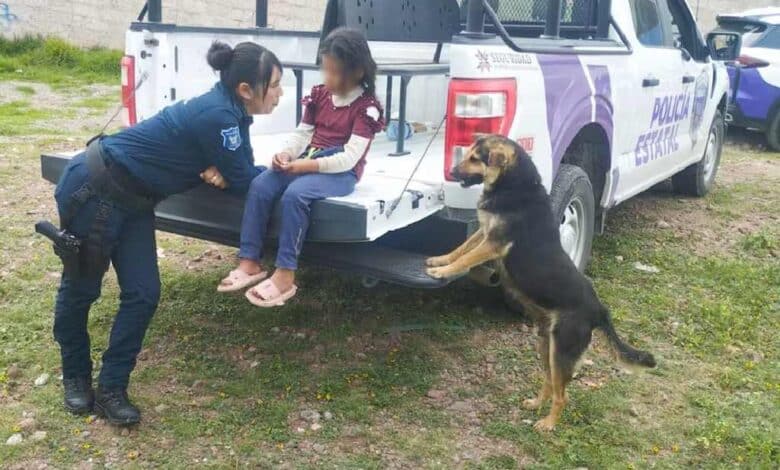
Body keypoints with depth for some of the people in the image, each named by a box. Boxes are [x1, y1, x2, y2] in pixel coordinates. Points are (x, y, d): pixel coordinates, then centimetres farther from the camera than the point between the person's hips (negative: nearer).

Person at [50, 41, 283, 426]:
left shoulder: (230, 111, 1)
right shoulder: (218, 116, -27)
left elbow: (237, 171, 8)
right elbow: (243, 183, -18)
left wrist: (217, 172, -14)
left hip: (132, 199, 9)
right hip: (93, 189, -9)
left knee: (143, 294, 3)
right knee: (80, 288, 10)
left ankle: (111, 389, 14)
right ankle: (75, 377, 30)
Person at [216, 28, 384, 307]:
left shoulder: (367, 106, -8)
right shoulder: (320, 95, 13)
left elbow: (350, 157, -17)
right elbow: (302, 133, 13)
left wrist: (308, 165, -23)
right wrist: (287, 154, -9)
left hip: (340, 172, -7)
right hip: (307, 163, 7)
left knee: (294, 194, -34)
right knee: (259, 186, -17)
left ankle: (285, 275, -28)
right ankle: (250, 262, -14)